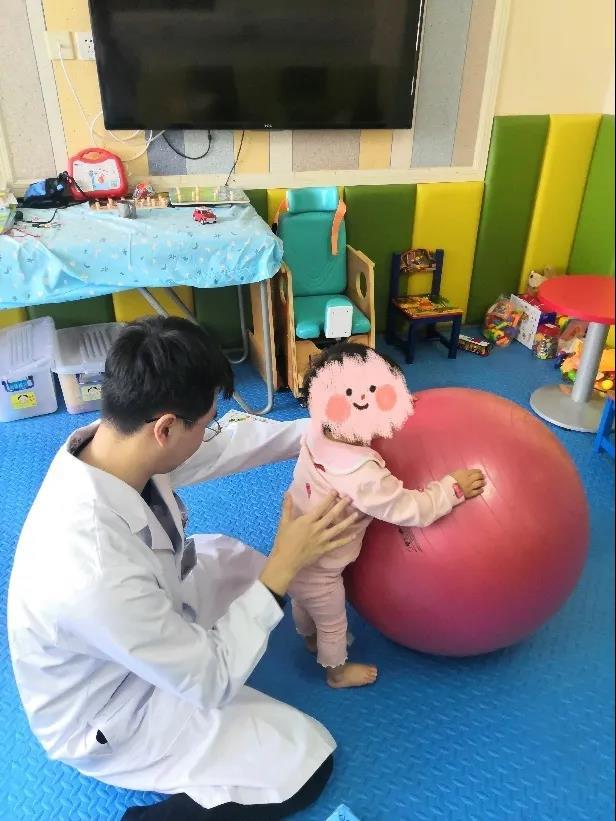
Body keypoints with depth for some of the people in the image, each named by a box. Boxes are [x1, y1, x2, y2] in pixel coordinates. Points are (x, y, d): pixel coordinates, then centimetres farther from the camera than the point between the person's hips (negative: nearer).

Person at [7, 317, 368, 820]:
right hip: (109, 717, -7)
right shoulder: (97, 575, -43)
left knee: (234, 558, 21)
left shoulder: (108, 441, -23)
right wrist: (283, 567, -24)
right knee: (307, 762, -3)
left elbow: (225, 442, -2)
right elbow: (212, 681, -26)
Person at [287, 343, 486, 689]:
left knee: (304, 603, 35)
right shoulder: (363, 476, -40)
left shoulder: (318, 433, -18)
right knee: (333, 623, 24)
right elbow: (412, 510, -27)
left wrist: (397, 407, 7)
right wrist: (453, 488, -14)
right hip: (316, 571, -7)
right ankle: (338, 671, 51)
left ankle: (310, 638, 65)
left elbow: (356, 423, 6)